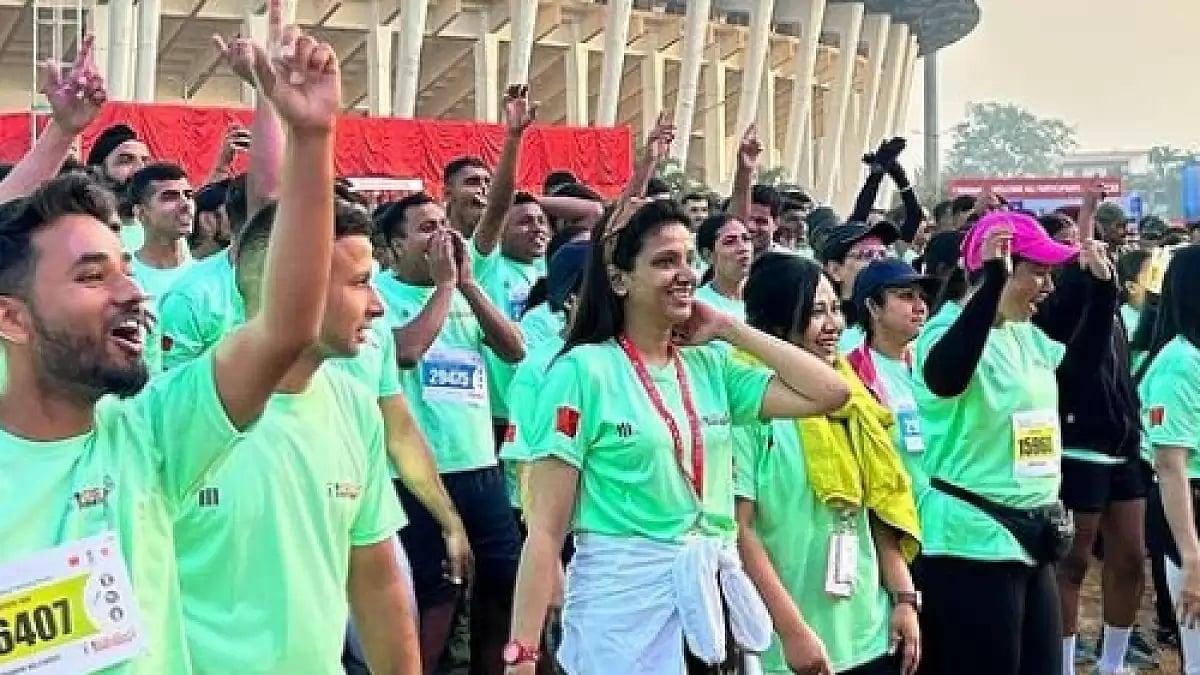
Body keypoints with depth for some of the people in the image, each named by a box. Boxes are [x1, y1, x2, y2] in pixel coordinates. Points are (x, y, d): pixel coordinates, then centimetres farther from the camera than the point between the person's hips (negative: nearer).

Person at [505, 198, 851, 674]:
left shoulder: (711, 367, 7)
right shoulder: (583, 371, -10)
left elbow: (830, 393, 0)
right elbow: (545, 530, -12)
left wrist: (729, 328, 1)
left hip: (714, 598, 6)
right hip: (623, 603, -5)